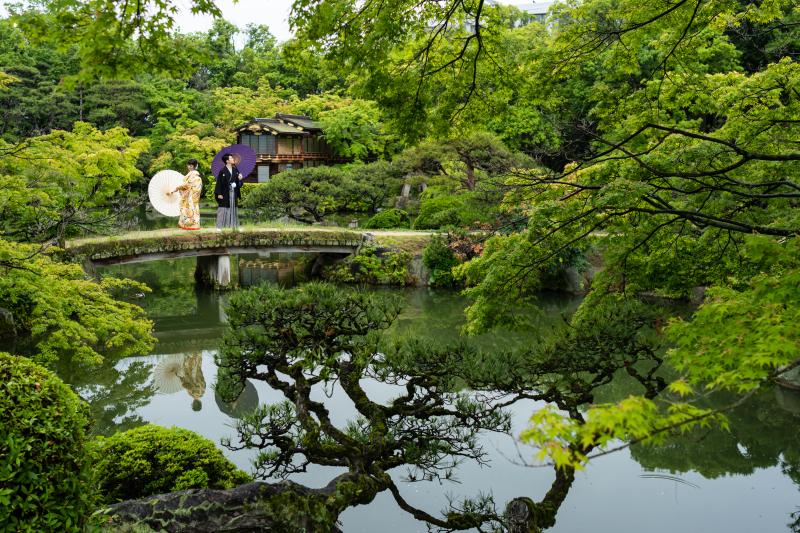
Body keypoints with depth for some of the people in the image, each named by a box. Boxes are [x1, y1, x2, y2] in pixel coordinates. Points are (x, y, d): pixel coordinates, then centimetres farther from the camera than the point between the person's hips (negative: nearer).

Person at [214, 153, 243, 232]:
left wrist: (240, 179, -8)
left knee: (233, 209, 10)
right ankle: (219, 226, 2)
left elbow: (237, 181, 15)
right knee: (222, 210, -3)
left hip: (233, 193, 6)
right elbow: (219, 182, -10)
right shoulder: (222, 171, -8)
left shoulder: (235, 170, 9)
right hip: (224, 193, -6)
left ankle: (235, 226, 17)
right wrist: (219, 193, -14)